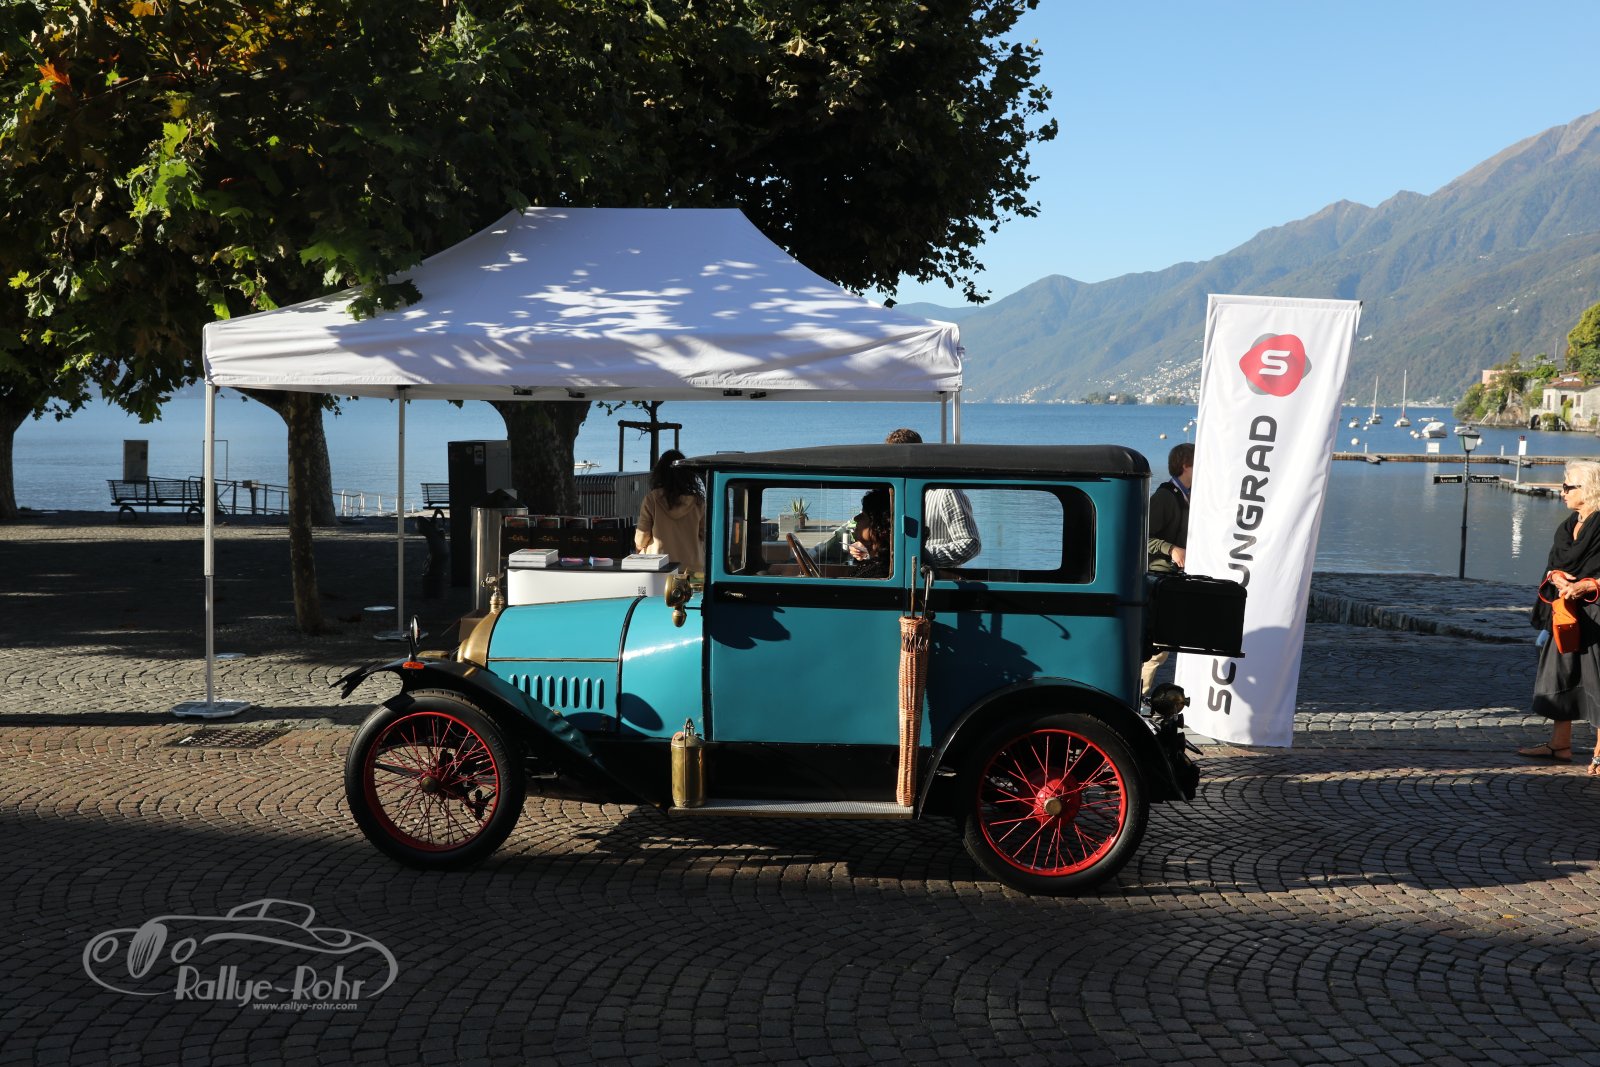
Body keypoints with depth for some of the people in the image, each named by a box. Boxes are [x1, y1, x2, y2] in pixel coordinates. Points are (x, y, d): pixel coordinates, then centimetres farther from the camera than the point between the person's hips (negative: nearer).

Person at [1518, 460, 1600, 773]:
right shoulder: (1568, 526, 13)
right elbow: (1553, 566, 12)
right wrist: (1557, 578, -8)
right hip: (1565, 612, 8)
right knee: (1560, 674, 12)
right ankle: (1560, 744, 21)